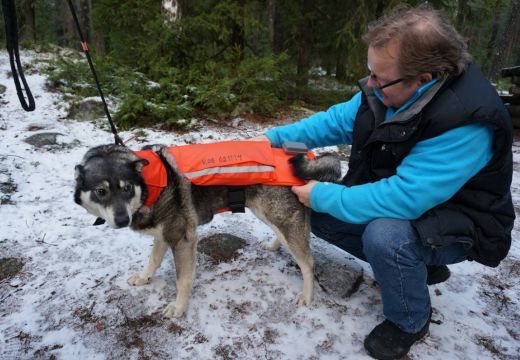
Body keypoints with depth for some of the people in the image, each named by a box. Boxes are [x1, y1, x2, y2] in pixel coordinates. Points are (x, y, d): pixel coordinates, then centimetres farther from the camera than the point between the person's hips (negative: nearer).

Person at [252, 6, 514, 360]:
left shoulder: (467, 123, -35)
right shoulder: (386, 89, -12)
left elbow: (402, 199, -37)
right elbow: (336, 121, 1)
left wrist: (323, 195, -26)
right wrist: (275, 138, -7)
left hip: (459, 224, -7)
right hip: (404, 201, 8)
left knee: (384, 235, -36)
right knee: (322, 218, 3)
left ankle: (410, 321, -1)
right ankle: (419, 266, 16)